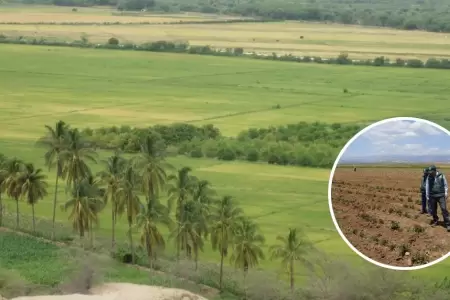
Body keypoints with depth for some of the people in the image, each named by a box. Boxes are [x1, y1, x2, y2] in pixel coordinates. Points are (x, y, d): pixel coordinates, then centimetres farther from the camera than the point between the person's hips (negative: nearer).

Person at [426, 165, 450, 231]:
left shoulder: (441, 176, -2)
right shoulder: (429, 177, 2)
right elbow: (427, 187, 8)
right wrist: (427, 196, 8)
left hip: (441, 195, -3)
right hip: (432, 196, 3)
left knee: (444, 209, -10)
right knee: (433, 210, 7)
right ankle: (435, 220, 31)